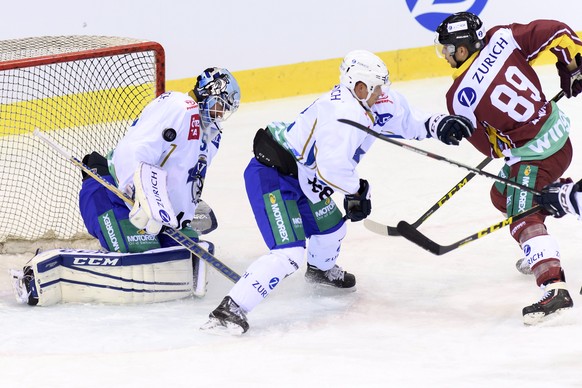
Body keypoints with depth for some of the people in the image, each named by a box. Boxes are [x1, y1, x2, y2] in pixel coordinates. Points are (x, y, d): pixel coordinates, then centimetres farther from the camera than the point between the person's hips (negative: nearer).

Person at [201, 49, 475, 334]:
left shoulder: (361, 105, 4)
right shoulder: (344, 111, -26)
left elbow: (401, 118, 20)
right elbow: (332, 164, -34)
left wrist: (437, 125, 7)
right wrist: (356, 190, -16)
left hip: (299, 179, 10)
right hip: (272, 179, -10)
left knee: (331, 225, 28)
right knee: (289, 254, -21)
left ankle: (320, 269, 61)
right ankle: (230, 310, -22)